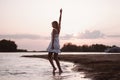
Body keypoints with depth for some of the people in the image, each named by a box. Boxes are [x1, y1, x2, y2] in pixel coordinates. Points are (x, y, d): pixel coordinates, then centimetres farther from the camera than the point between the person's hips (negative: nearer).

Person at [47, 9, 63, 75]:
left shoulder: (54, 30, -10)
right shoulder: (59, 29, 8)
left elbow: (53, 37, -20)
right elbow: (60, 20, 17)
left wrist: (52, 45, -27)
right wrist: (61, 13, 25)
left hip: (53, 44, -7)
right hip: (57, 44, 7)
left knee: (49, 56, 6)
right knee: (55, 58, 5)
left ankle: (54, 67, -9)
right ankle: (60, 69, -5)